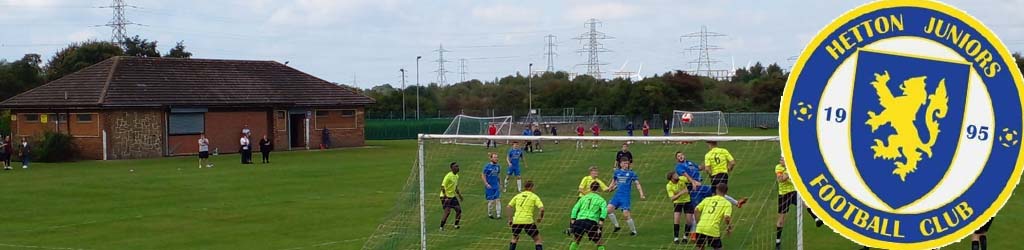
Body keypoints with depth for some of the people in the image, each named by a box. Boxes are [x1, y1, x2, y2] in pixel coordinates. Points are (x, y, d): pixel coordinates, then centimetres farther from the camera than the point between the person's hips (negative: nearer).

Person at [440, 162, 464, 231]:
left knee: (459, 209, 4)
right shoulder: (448, 176, -19)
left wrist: (459, 195, 19)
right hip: (446, 197, -9)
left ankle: (456, 225, 17)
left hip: (453, 196, 9)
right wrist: (445, 196, -29)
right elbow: (443, 186, -22)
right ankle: (441, 227, -5)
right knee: (447, 212, -15)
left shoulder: (456, 176, 8)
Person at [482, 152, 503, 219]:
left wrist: (500, 183, 13)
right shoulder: (487, 166, -12)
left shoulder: (498, 166, 3)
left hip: (496, 186, 4)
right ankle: (489, 214, 22)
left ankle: (498, 214, -2)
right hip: (489, 186, -4)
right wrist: (486, 184, -15)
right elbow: (483, 176, -8)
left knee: (498, 199, -4)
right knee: (491, 201, 3)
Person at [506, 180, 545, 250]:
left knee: (514, 238, 28)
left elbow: (509, 207, 11)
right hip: (528, 221, -3)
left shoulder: (518, 196, 14)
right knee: (537, 240, 9)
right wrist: (540, 217, 10)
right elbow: (542, 208, -8)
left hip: (516, 221, 4)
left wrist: (510, 219, 18)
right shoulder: (534, 197, 4)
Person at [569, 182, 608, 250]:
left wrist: (572, 220, 8)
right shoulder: (601, 199, 13)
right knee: (600, 244, 10)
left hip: (579, 221, 3)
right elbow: (604, 210, -5)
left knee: (575, 241, 24)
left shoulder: (583, 198, 23)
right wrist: (601, 221, -14)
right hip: (592, 223, -3)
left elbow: (575, 208, 12)